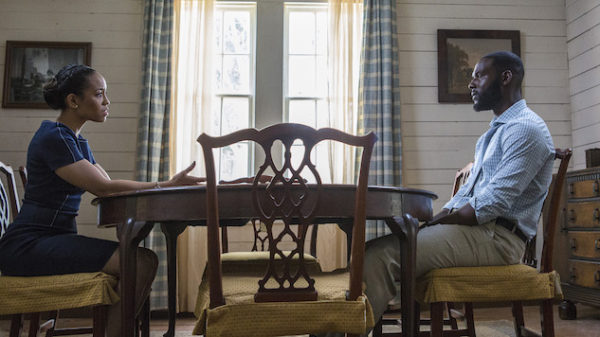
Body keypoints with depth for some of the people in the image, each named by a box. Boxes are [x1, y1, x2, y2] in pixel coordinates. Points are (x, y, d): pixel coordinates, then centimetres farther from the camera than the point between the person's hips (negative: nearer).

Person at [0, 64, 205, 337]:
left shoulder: (77, 141, 17)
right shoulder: (54, 138, -13)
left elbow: (111, 188, 9)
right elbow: (104, 188, -21)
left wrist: (171, 185, -4)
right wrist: (166, 185, -18)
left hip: (56, 240, 9)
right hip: (28, 245, -9)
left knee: (146, 260, -1)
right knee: (141, 262, -22)